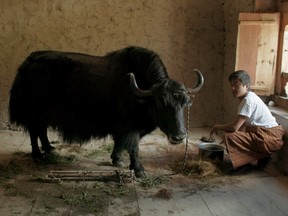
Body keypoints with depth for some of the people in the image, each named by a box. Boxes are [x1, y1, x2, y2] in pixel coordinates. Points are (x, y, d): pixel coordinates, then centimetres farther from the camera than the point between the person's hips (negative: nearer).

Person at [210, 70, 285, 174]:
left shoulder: (248, 100, -18)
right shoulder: (250, 97, 12)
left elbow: (234, 127, -24)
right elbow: (242, 125, 17)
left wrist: (217, 127, -7)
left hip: (271, 138, -10)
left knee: (229, 137, -21)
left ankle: (254, 162, -6)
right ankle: (260, 158, 12)